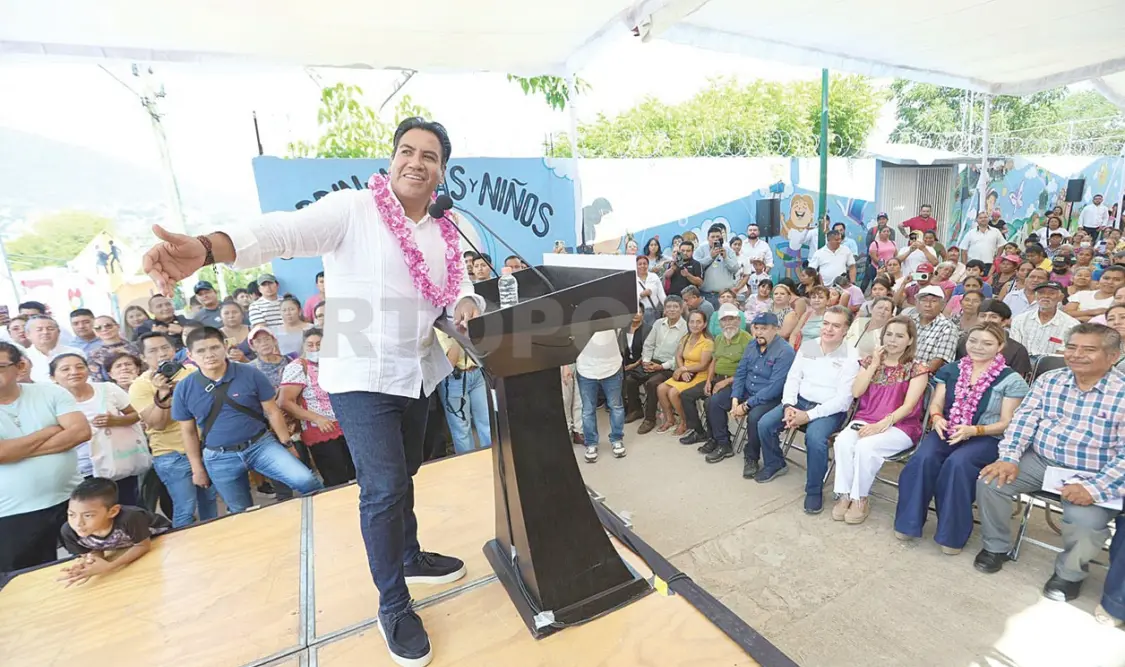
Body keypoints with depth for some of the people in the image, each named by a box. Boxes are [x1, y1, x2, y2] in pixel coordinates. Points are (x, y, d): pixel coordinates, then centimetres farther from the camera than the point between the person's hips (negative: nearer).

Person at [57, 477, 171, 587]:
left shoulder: (130, 517, -46)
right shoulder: (68, 531, -31)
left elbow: (143, 545, -29)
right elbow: (95, 551, -15)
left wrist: (109, 566, -41)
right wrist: (88, 563, -38)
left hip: (156, 537, -3)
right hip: (118, 551, 4)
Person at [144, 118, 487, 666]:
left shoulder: (444, 233, 6)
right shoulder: (351, 208, -13)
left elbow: (458, 285, 8)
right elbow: (287, 230, -27)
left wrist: (467, 304, -16)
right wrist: (207, 249, -45)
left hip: (418, 373, 6)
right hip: (361, 376, -6)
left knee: (403, 475, 22)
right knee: (384, 488, -5)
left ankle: (409, 556, 45)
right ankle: (393, 606, 18)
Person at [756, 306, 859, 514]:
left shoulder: (850, 358, -12)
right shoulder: (807, 347, 4)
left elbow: (843, 398, -17)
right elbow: (793, 378, 5)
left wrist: (809, 415, -24)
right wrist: (788, 406, -12)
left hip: (830, 410, -5)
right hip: (800, 401, 5)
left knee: (815, 437, -33)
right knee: (764, 423, -12)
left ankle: (814, 490, -10)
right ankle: (775, 463, 17)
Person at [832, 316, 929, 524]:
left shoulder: (917, 368, -2)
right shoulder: (870, 361, 10)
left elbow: (908, 405, -11)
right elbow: (856, 392, -1)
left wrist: (882, 424, -23)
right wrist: (874, 364, -6)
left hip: (900, 426, -3)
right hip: (865, 420, 3)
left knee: (866, 446, -33)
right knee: (842, 441, -29)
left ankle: (860, 499, -13)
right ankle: (844, 495, -17)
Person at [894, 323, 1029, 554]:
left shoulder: (1011, 380, 0)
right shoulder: (950, 370, 11)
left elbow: (1006, 424, -3)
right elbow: (936, 404, 10)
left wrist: (973, 430, -21)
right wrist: (937, 418, -14)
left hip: (986, 438, -3)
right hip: (947, 430, 3)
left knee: (957, 463, -35)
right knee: (924, 458, -29)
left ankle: (952, 533, -17)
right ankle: (909, 522, -16)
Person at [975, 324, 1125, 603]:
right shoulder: (1049, 380, 3)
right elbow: (1025, 419, -1)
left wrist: (1095, 487, -24)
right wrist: (1009, 457, -14)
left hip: (1091, 476, -3)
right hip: (1040, 461, 4)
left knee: (1086, 520, -28)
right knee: (990, 482, -16)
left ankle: (1070, 574, 7)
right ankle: (996, 546, 10)